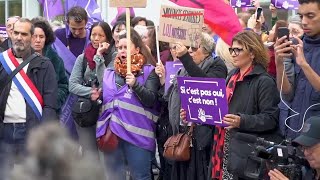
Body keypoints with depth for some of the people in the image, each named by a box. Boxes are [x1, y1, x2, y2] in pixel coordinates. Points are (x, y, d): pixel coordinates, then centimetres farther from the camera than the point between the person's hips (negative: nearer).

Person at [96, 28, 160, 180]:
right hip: (111, 132, 5)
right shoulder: (110, 72, 14)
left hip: (136, 133, -5)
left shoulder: (148, 71, -2)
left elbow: (151, 100, -12)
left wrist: (135, 85, -23)